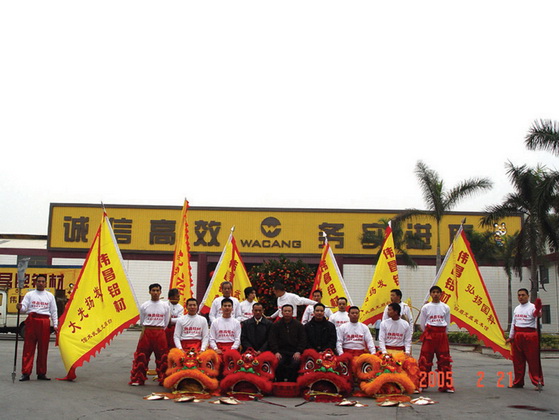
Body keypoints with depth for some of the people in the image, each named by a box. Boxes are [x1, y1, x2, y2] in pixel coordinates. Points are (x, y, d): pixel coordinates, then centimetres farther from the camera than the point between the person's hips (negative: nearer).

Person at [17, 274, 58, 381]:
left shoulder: (50, 296, 14)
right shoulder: (29, 294, 11)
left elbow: (54, 311, 13)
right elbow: (24, 307, 0)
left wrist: (55, 325, 6)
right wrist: (20, 307, -24)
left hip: (45, 322, 1)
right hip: (32, 320, -1)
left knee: (43, 349, 3)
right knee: (28, 348, -4)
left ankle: (41, 373, 10)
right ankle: (25, 373, -2)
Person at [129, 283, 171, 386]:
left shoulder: (166, 306, 3)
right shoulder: (144, 306, 2)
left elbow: (166, 323, 9)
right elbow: (142, 322, 11)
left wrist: (159, 331, 6)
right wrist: (147, 331, 10)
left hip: (160, 333, 0)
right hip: (146, 332, 0)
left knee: (162, 357, 2)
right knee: (141, 356, 0)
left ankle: (163, 380, 12)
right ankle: (137, 379, 10)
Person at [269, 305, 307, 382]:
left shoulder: (299, 325, 14)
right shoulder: (275, 325, 14)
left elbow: (303, 340, 9)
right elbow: (272, 340, 6)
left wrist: (298, 352, -6)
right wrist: (276, 352, -10)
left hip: (294, 352, 0)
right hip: (281, 351, 0)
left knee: (295, 363, -30)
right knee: (279, 363, -29)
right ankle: (279, 383, -13)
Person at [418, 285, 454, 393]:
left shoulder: (445, 307, 4)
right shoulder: (426, 307, 0)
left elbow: (447, 323, 12)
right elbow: (422, 324, 7)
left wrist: (441, 333, 9)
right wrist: (428, 333, 10)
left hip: (442, 335, 2)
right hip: (429, 334, -1)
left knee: (444, 360, 1)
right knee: (425, 360, -2)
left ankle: (445, 385, 9)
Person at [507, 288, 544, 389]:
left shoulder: (532, 307, -6)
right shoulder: (517, 308, 15)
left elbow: (537, 322, -22)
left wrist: (538, 315, -43)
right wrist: (510, 337, 22)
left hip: (530, 336, -7)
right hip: (518, 336, 7)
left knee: (533, 359, -6)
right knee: (517, 360, 10)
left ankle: (538, 382, 2)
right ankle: (518, 382, 19)